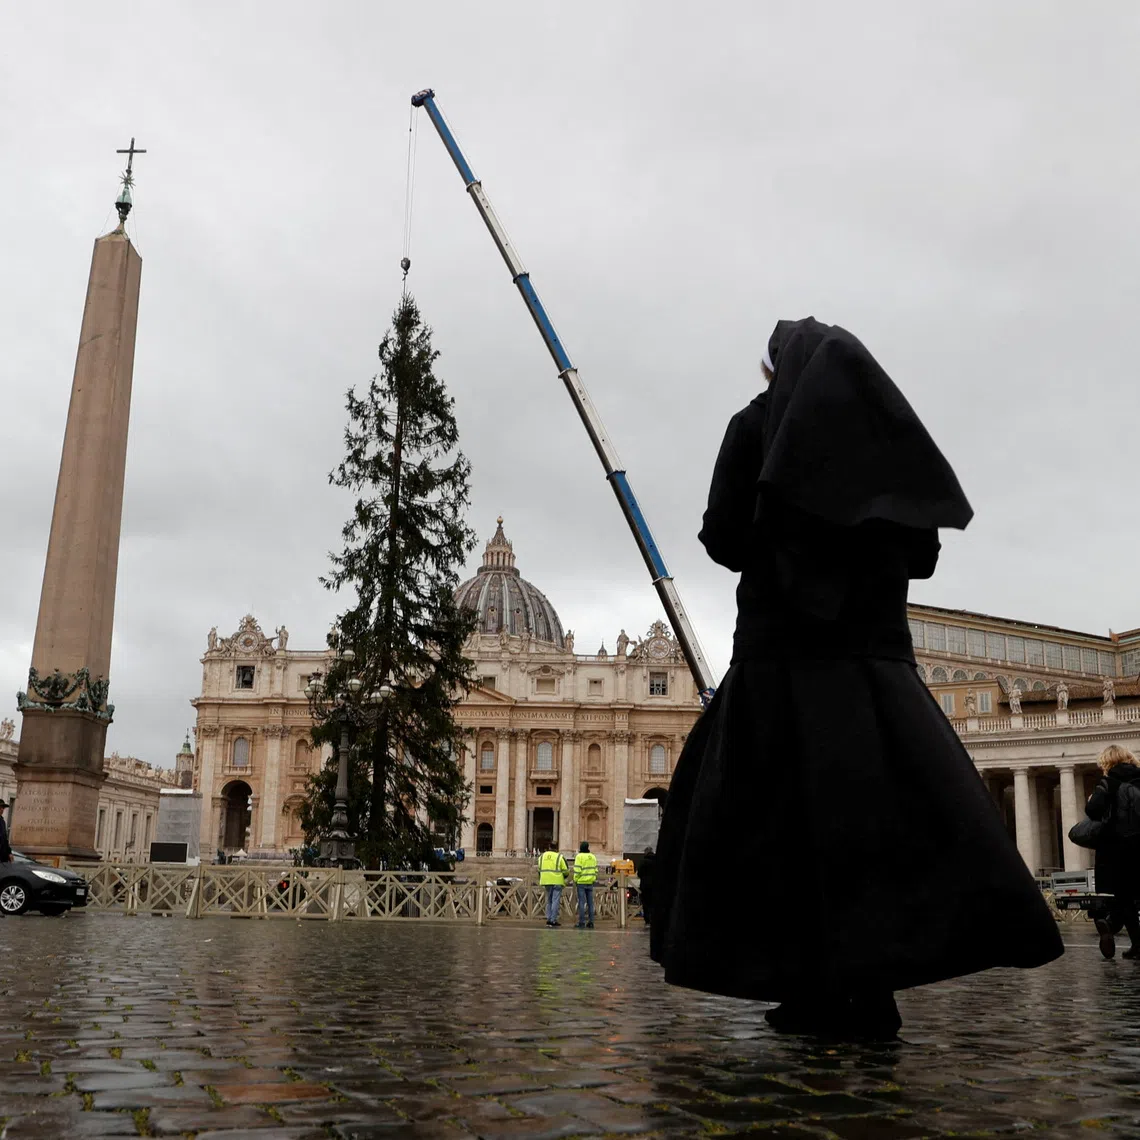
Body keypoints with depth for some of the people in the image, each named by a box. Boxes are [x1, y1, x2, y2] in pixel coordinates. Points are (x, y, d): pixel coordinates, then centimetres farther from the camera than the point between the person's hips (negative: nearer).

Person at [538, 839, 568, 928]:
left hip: (546, 880, 5)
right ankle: (553, 920, -6)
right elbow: (565, 870, -5)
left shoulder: (542, 856, 10)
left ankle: (549, 919, 13)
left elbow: (539, 869, 14)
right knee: (555, 900, -2)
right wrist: (564, 877, 13)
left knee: (549, 900, 16)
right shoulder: (559, 857, -6)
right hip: (557, 881, -5)